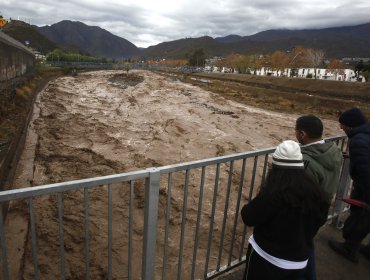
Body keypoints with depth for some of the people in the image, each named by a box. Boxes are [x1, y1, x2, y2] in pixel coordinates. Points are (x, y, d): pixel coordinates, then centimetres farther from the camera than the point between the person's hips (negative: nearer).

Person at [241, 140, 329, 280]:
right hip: (299, 263, 5)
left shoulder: (272, 193, -29)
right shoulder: (315, 193, -11)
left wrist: (253, 205, 2)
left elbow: (249, 218, -18)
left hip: (266, 259, -5)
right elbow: (320, 220, 7)